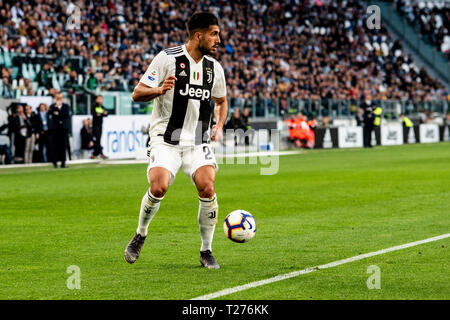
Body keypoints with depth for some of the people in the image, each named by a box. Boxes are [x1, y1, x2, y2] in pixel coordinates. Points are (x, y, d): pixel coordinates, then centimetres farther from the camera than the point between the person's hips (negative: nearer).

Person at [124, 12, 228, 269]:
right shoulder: (168, 58, -8)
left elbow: (221, 101, 25)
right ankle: (140, 235, 7)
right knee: (158, 187, -22)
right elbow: (137, 94, -8)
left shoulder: (215, 68, 7)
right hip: (166, 138, -4)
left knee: (207, 188, -16)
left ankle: (206, 251, 1)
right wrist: (160, 90, -28)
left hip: (198, 141, 4)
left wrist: (219, 127, 6)